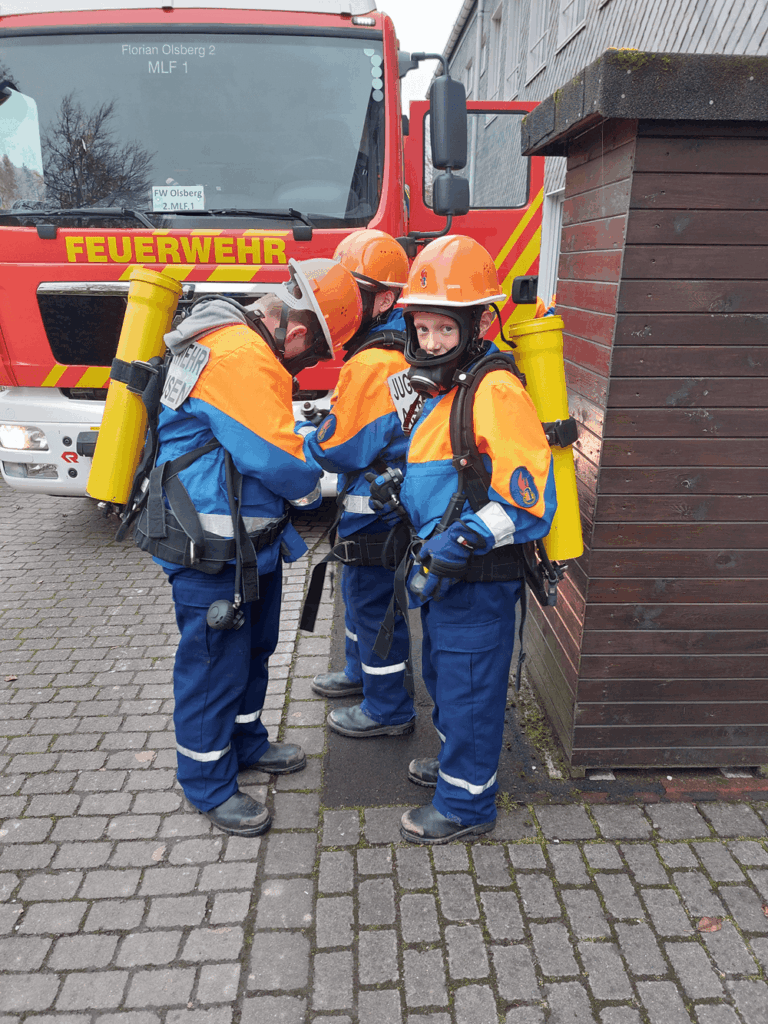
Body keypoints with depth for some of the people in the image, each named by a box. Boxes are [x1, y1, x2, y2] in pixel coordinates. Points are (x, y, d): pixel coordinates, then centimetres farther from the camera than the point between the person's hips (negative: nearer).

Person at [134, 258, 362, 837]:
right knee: (216, 663, 5)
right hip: (212, 555, -11)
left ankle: (246, 743, 44)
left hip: (251, 544, 11)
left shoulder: (246, 346, 10)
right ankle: (208, 783, 24)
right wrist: (313, 491, -5)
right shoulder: (240, 357, -25)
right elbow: (276, 460, -24)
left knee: (253, 648, 23)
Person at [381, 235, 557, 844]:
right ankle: (459, 763, 47)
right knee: (443, 676, 25)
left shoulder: (496, 393, -22)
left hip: (478, 583, -10)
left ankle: (466, 804, 26)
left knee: (469, 690, 6)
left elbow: (531, 502, -26)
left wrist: (461, 542, -29)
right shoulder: (441, 391, 9)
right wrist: (396, 488, 11)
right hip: (444, 577, 10)